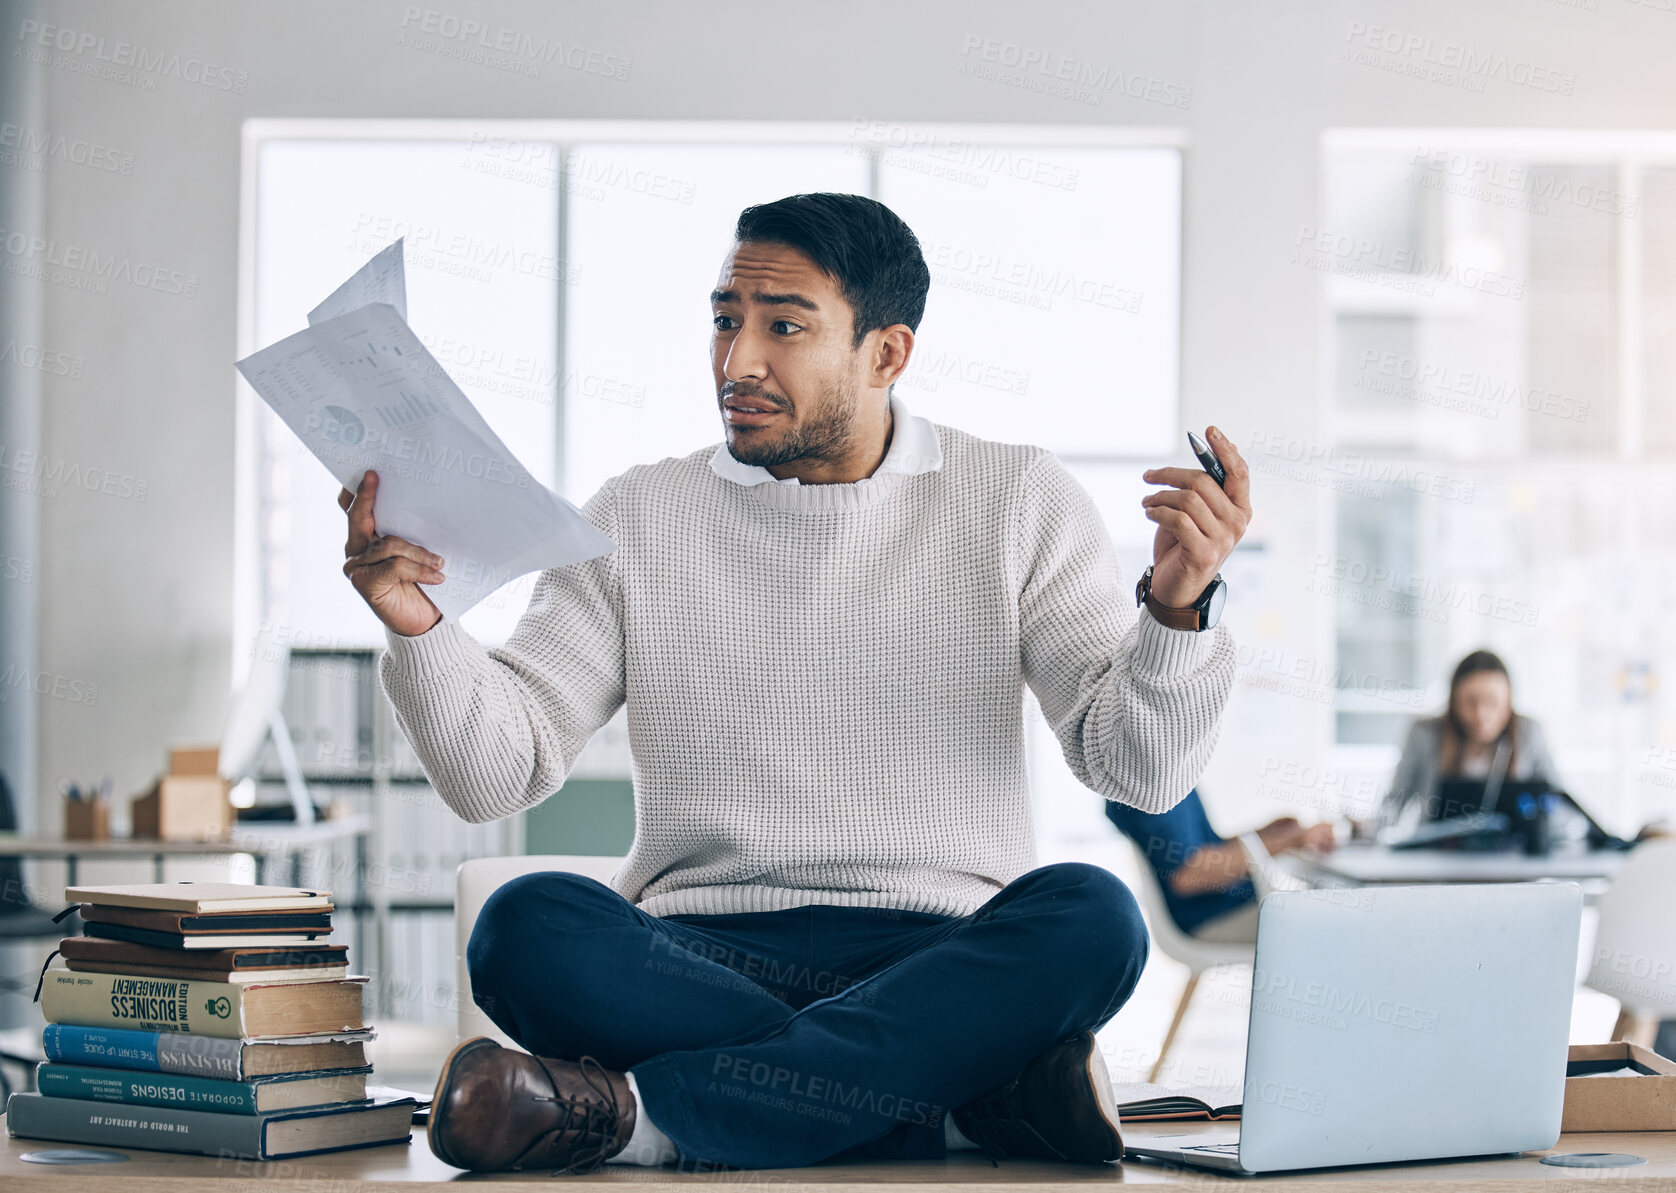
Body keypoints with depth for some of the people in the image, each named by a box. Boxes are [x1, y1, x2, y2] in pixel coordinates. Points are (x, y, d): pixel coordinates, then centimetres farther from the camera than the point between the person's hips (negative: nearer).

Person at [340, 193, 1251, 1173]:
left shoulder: (1020, 499, 8)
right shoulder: (640, 518, 10)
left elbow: (1141, 771, 2)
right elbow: (500, 773, 5)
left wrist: (1176, 606, -17)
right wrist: (419, 627, -13)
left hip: (946, 961, 0)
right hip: (703, 958, 0)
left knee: (1088, 916, -33)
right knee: (529, 927, -29)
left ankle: (642, 1110, -31)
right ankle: (971, 1098, -28)